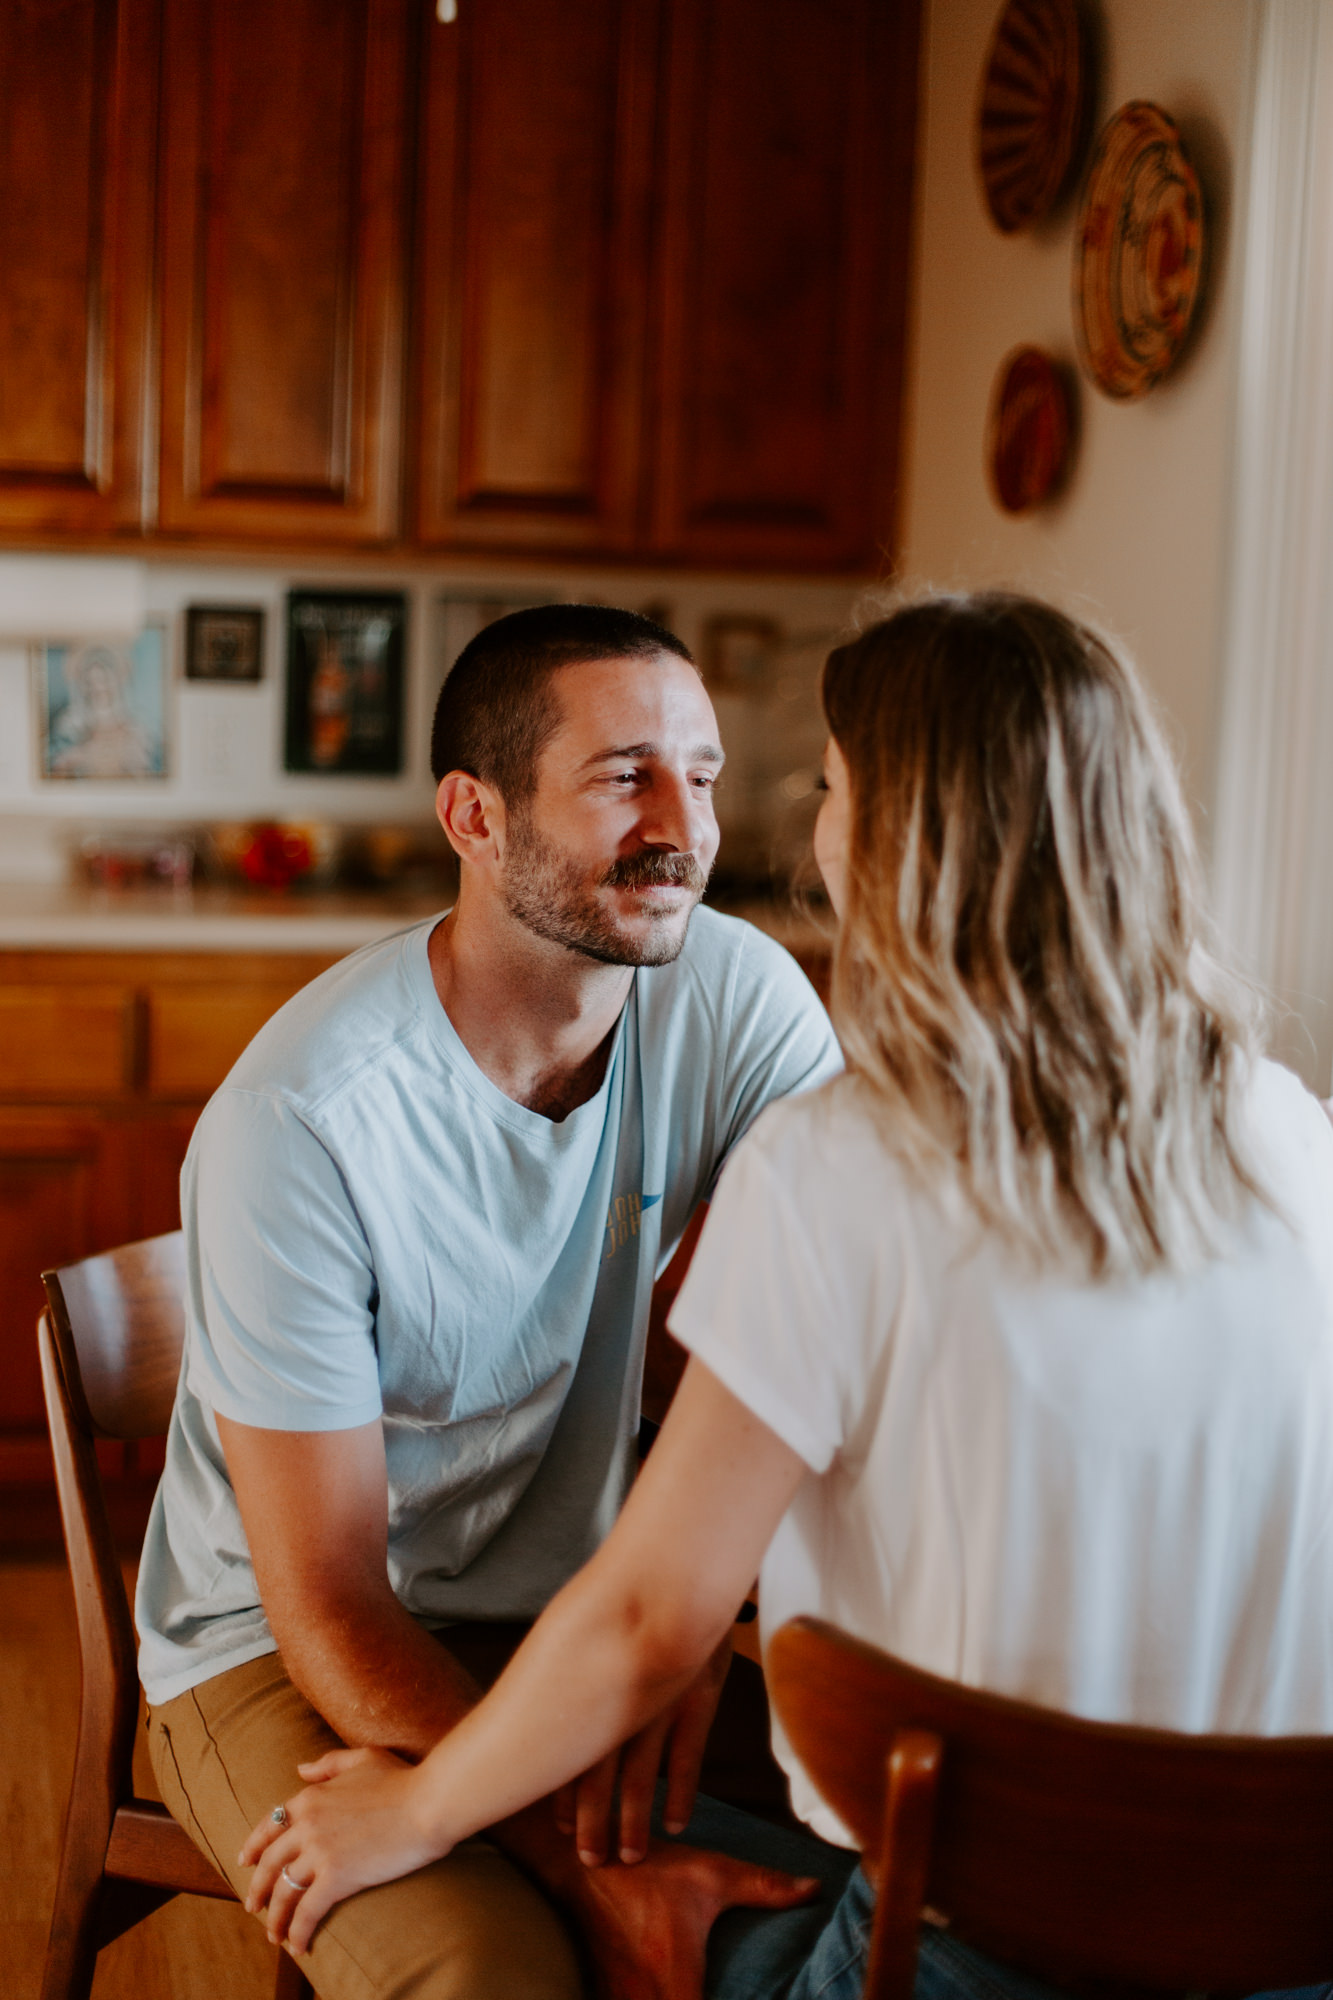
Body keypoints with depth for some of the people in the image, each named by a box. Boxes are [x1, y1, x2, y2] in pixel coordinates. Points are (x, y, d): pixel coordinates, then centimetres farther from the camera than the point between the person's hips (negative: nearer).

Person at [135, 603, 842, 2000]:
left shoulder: (740, 1000, -12)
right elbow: (331, 1616, -22)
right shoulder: (299, 1120, -25)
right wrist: (598, 1876, -31)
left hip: (574, 1600, 5)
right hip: (280, 1655, -4)